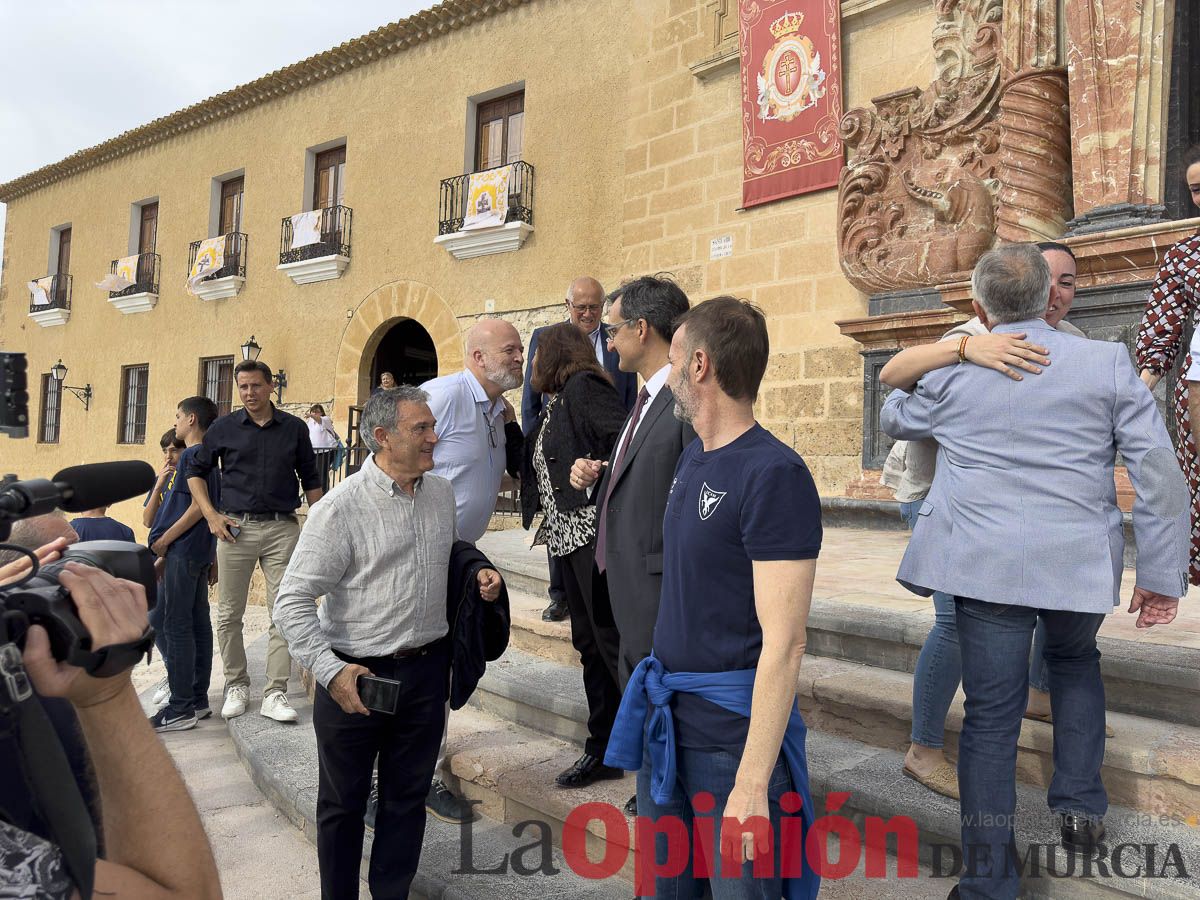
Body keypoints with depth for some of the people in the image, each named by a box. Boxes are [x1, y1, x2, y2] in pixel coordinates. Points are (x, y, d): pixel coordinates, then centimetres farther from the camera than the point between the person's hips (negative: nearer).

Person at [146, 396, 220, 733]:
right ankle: (198, 699, 18)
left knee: (177, 626, -6)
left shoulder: (193, 455, -11)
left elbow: (199, 505, -21)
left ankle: (181, 708, -3)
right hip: (200, 552, 10)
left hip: (184, 552, -10)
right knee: (198, 625, 11)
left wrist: (165, 539, -15)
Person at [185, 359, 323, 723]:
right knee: (229, 614, 7)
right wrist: (211, 516, 2)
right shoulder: (224, 428, 6)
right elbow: (196, 471, 14)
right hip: (236, 527, 1)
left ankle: (275, 693, 5)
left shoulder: (294, 428, 6)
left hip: (283, 529, 0)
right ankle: (236, 685, 24)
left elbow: (310, 480, 12)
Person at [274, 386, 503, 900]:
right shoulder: (341, 508, -16)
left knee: (407, 797, 18)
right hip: (356, 676, -4)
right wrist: (331, 672, -22)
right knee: (343, 803, 15)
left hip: (425, 669, 5)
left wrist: (477, 571, 1)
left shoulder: (442, 494, 2)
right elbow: (292, 602, -15)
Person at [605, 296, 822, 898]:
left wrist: (752, 784, -22)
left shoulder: (774, 474, -19)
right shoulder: (692, 457, 8)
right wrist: (659, 695, 16)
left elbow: (784, 641, -22)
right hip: (664, 712, 8)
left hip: (733, 729, -8)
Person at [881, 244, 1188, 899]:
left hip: (986, 564, -1)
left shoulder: (952, 372, 0)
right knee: (1074, 661, 32)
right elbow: (1159, 472, -2)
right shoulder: (1107, 362, 0)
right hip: (1081, 563, 2)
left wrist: (900, 395, 41)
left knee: (991, 715, 6)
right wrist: (1161, 573, 4)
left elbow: (896, 420, 20)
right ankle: (1080, 807, 30)